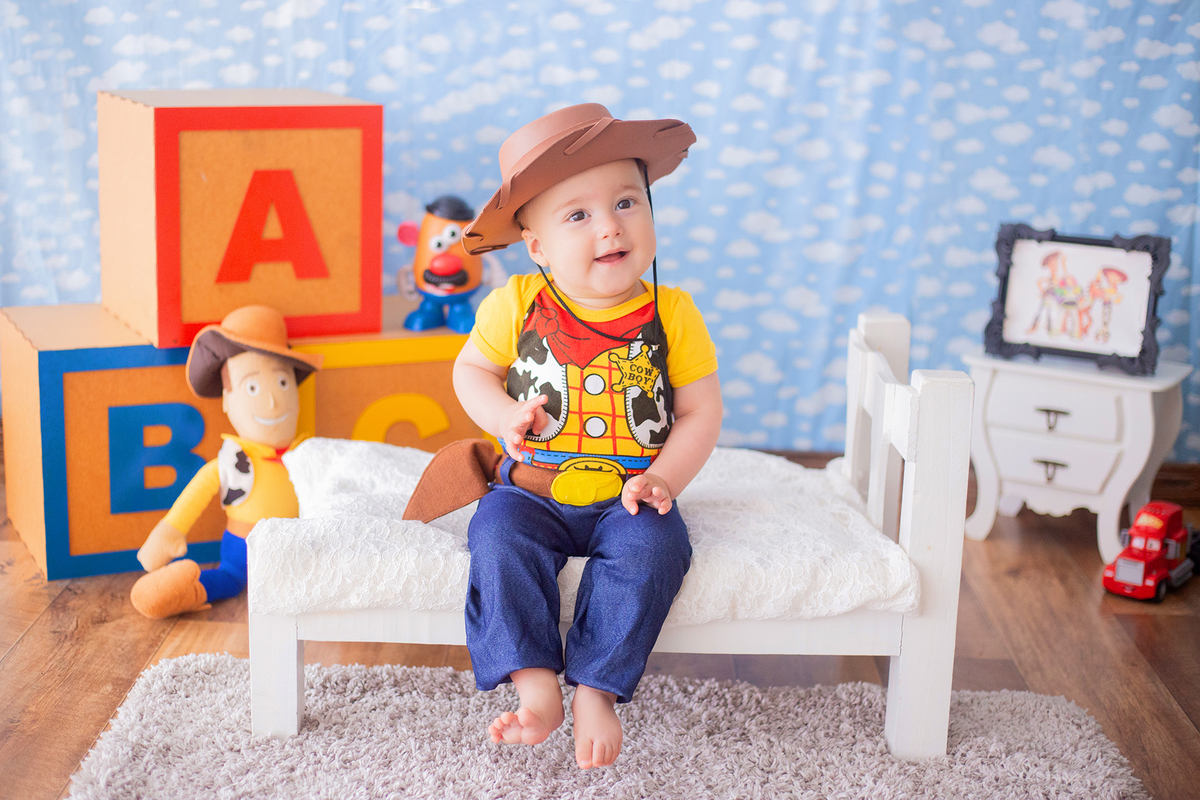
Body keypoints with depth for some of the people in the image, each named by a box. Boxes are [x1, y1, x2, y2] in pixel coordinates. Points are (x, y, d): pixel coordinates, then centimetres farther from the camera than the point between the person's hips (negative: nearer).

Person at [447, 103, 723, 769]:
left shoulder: (671, 314, -5)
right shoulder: (516, 305, -4)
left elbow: (700, 411, 1)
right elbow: (471, 369, 10)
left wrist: (663, 478, -14)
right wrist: (503, 414, -11)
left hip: (629, 496, 0)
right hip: (532, 490, 1)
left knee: (651, 547, -29)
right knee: (499, 536, -27)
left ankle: (596, 690, -20)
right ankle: (536, 686, -24)